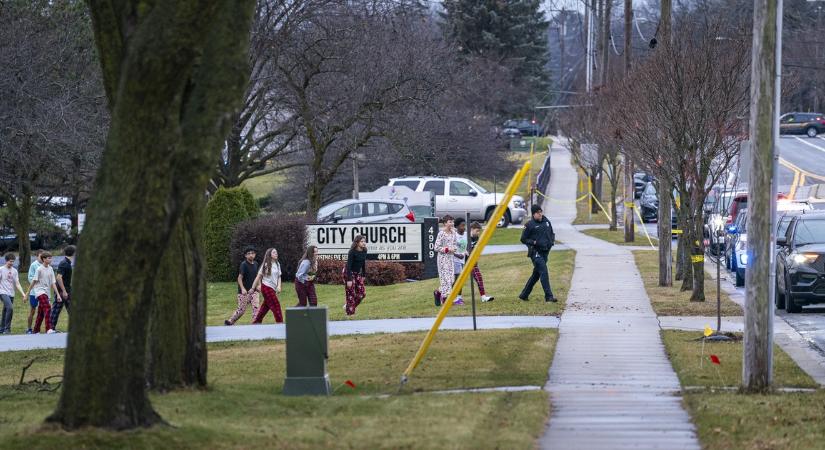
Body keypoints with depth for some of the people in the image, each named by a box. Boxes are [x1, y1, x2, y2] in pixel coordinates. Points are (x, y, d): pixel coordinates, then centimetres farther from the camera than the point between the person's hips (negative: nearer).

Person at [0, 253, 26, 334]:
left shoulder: (14, 271, 11)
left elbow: (17, 284, 8)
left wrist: (23, 293, -4)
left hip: (11, 294, 5)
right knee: (10, 308, -23)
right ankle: (7, 329, -17)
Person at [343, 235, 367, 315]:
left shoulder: (364, 251, -1)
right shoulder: (352, 252, -21)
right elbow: (348, 266, -23)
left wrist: (364, 275, 15)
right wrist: (349, 280, -26)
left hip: (358, 273, 7)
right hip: (349, 273, -7)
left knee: (362, 293, 2)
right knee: (351, 294, -6)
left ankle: (347, 306, 21)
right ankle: (350, 312, 3)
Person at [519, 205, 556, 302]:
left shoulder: (546, 222, 11)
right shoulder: (530, 225, -6)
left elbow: (551, 233, 26)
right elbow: (523, 239, -1)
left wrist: (552, 240, 6)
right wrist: (534, 242, -15)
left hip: (545, 252, 7)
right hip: (536, 253, -7)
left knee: (536, 274, 12)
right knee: (544, 272, -16)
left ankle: (524, 294, 23)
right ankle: (548, 296, -18)